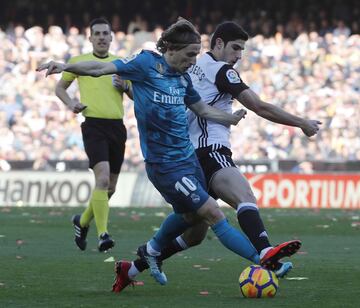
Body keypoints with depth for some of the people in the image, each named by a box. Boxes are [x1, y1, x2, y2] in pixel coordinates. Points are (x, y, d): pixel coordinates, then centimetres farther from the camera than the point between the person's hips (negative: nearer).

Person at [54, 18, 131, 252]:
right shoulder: (79, 61, 7)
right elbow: (60, 87, 18)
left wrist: (126, 86, -4)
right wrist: (70, 103, -1)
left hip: (117, 127, 4)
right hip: (94, 125, -4)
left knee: (110, 188, 10)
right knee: (103, 178, -23)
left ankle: (83, 222, 33)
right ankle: (103, 234, -24)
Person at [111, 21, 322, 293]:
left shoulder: (194, 67, 22)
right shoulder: (221, 70, -5)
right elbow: (260, 108, -7)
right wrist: (302, 124, -1)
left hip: (191, 155, 10)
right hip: (210, 151, -10)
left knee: (194, 235, 18)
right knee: (246, 197, -35)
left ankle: (131, 269, 25)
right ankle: (266, 254, -62)